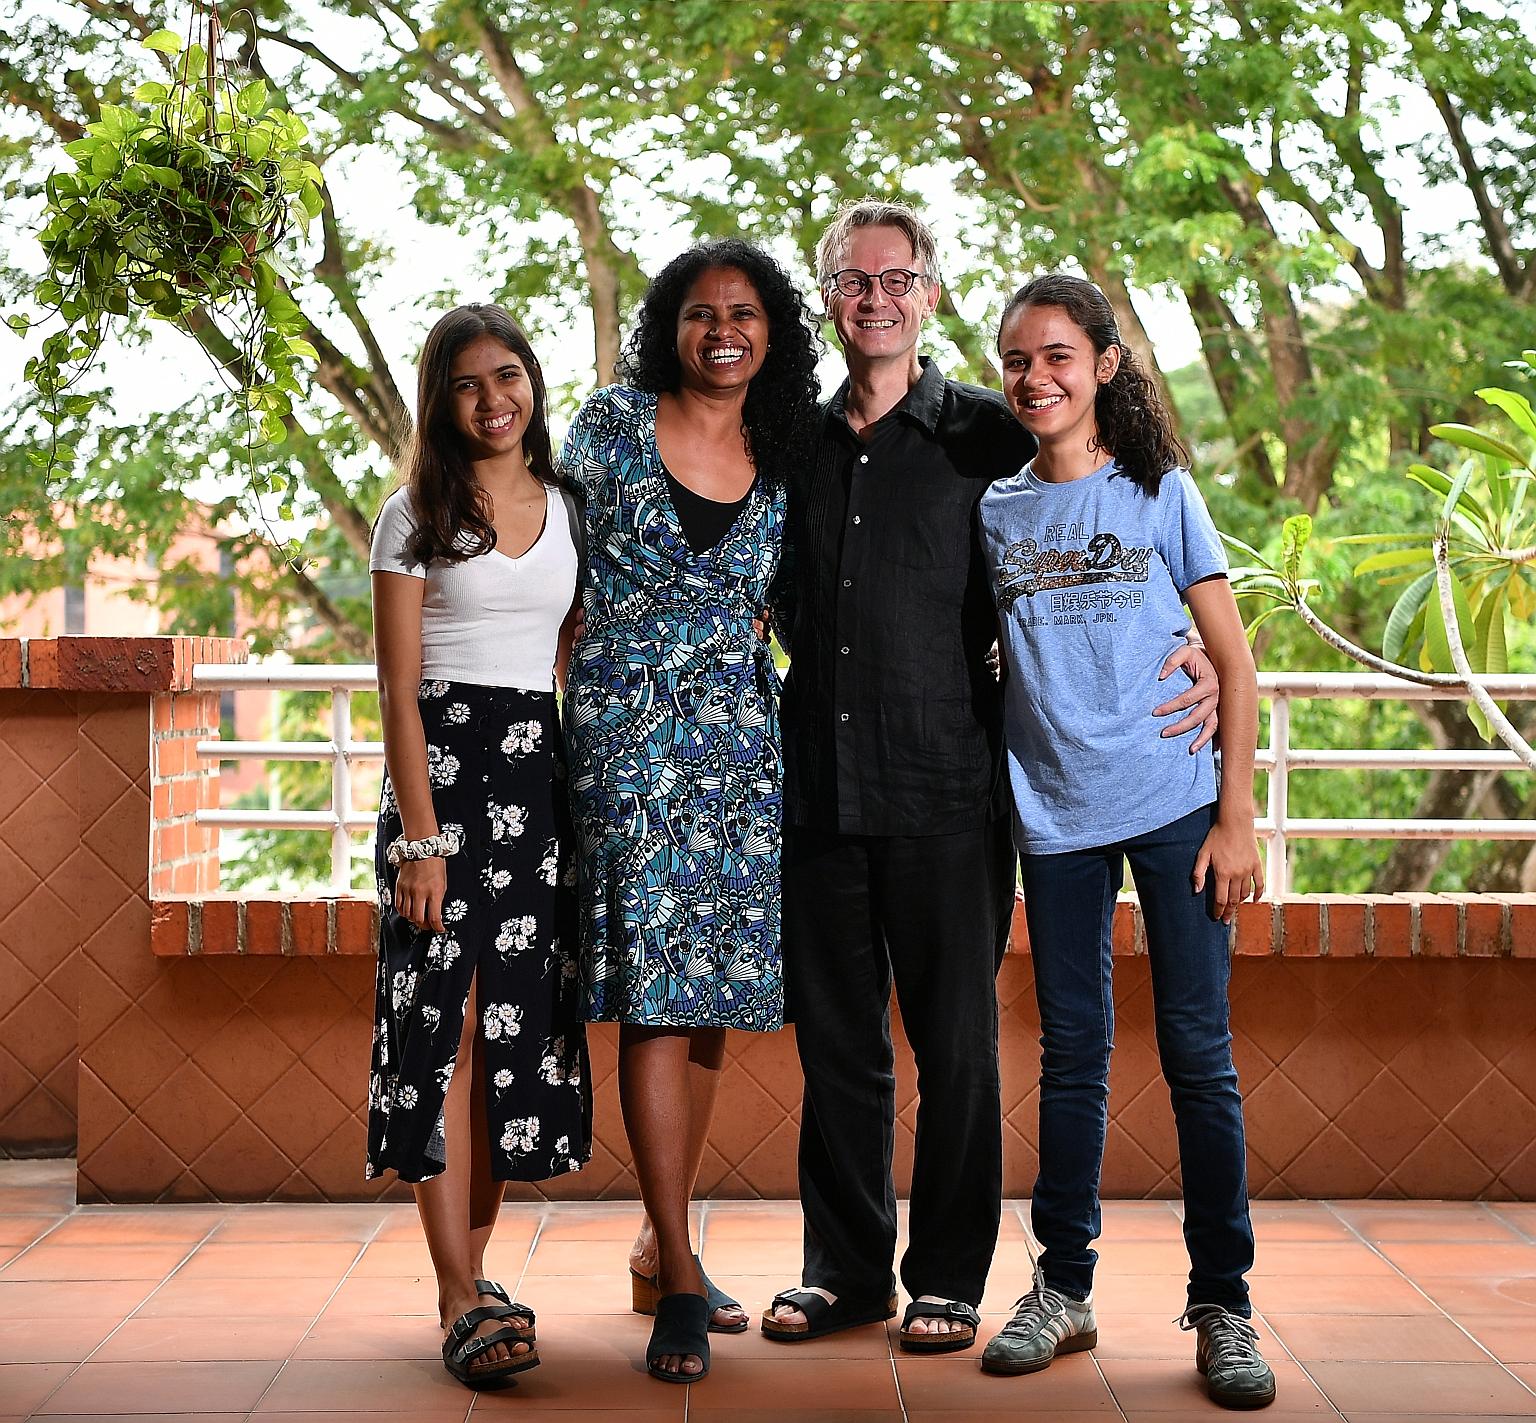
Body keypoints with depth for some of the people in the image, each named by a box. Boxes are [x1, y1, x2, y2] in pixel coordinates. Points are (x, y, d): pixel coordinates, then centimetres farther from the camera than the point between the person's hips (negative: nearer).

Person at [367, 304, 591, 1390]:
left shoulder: (567, 513, 13)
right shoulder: (417, 517, 1)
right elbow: (400, 688, -5)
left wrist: (579, 794, 7)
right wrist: (420, 839, -13)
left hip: (541, 771, 4)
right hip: (444, 764, -4)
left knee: (522, 1019, 3)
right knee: (449, 1019, -10)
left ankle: (472, 1268, 14)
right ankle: (463, 1303, -10)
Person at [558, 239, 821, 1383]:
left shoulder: (786, 462, 10)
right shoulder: (616, 422, 1)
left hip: (742, 735, 4)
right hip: (629, 730, -4)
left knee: (716, 987, 5)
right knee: (654, 993, -9)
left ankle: (663, 1240, 21)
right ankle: (680, 1282, -6)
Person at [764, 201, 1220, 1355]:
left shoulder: (987, 437, 3)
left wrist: (1186, 652, -10)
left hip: (945, 788, -3)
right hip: (819, 786, 3)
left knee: (956, 1043, 3)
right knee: (836, 1038, 9)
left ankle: (950, 1277, 14)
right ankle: (846, 1266, 21)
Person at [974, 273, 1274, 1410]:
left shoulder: (1163, 494, 2)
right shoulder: (991, 515, 8)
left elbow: (1234, 662, 2)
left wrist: (1237, 815, -4)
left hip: (1174, 806, -2)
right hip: (1054, 817, 2)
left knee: (1199, 1056, -1)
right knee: (1072, 1058, 8)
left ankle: (1222, 1305, 7)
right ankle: (1064, 1290, 18)